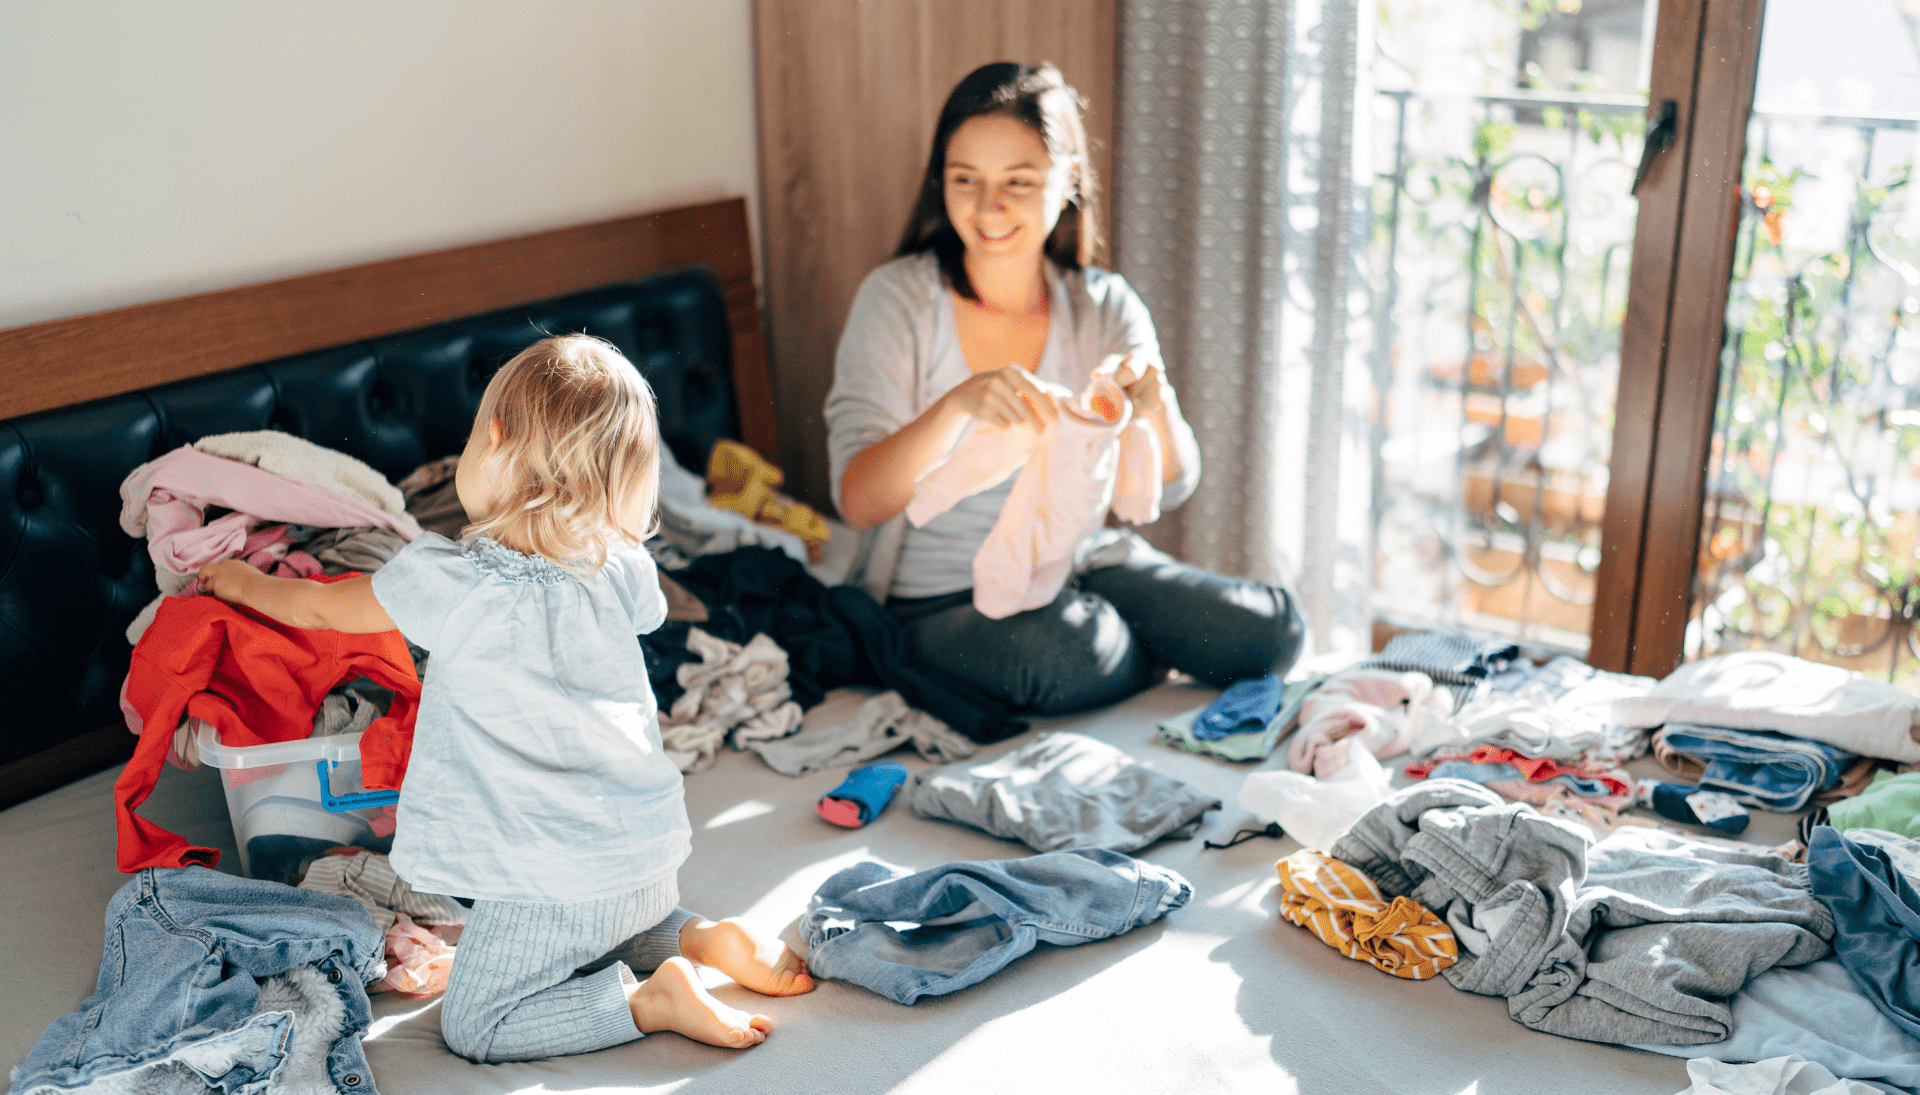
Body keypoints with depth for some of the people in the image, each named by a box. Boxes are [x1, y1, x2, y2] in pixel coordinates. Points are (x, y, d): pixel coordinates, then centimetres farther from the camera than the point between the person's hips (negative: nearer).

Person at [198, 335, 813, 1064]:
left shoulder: (444, 581, -17)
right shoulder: (623, 568, -4)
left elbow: (323, 609, 3)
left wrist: (244, 583, 24)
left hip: (552, 879, -6)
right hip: (651, 850, 6)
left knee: (473, 1026, 8)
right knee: (605, 938, 35)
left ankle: (652, 1001, -8)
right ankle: (705, 939, 9)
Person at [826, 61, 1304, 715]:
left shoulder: (1105, 306, 0)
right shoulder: (897, 299, -11)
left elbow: (1167, 488, -9)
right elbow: (859, 503, -21)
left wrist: (1154, 403, -32)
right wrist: (958, 405, -39)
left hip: (1083, 566, 3)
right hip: (943, 596, -3)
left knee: (1269, 630, -17)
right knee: (1068, 655, -34)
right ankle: (1158, 665, -2)